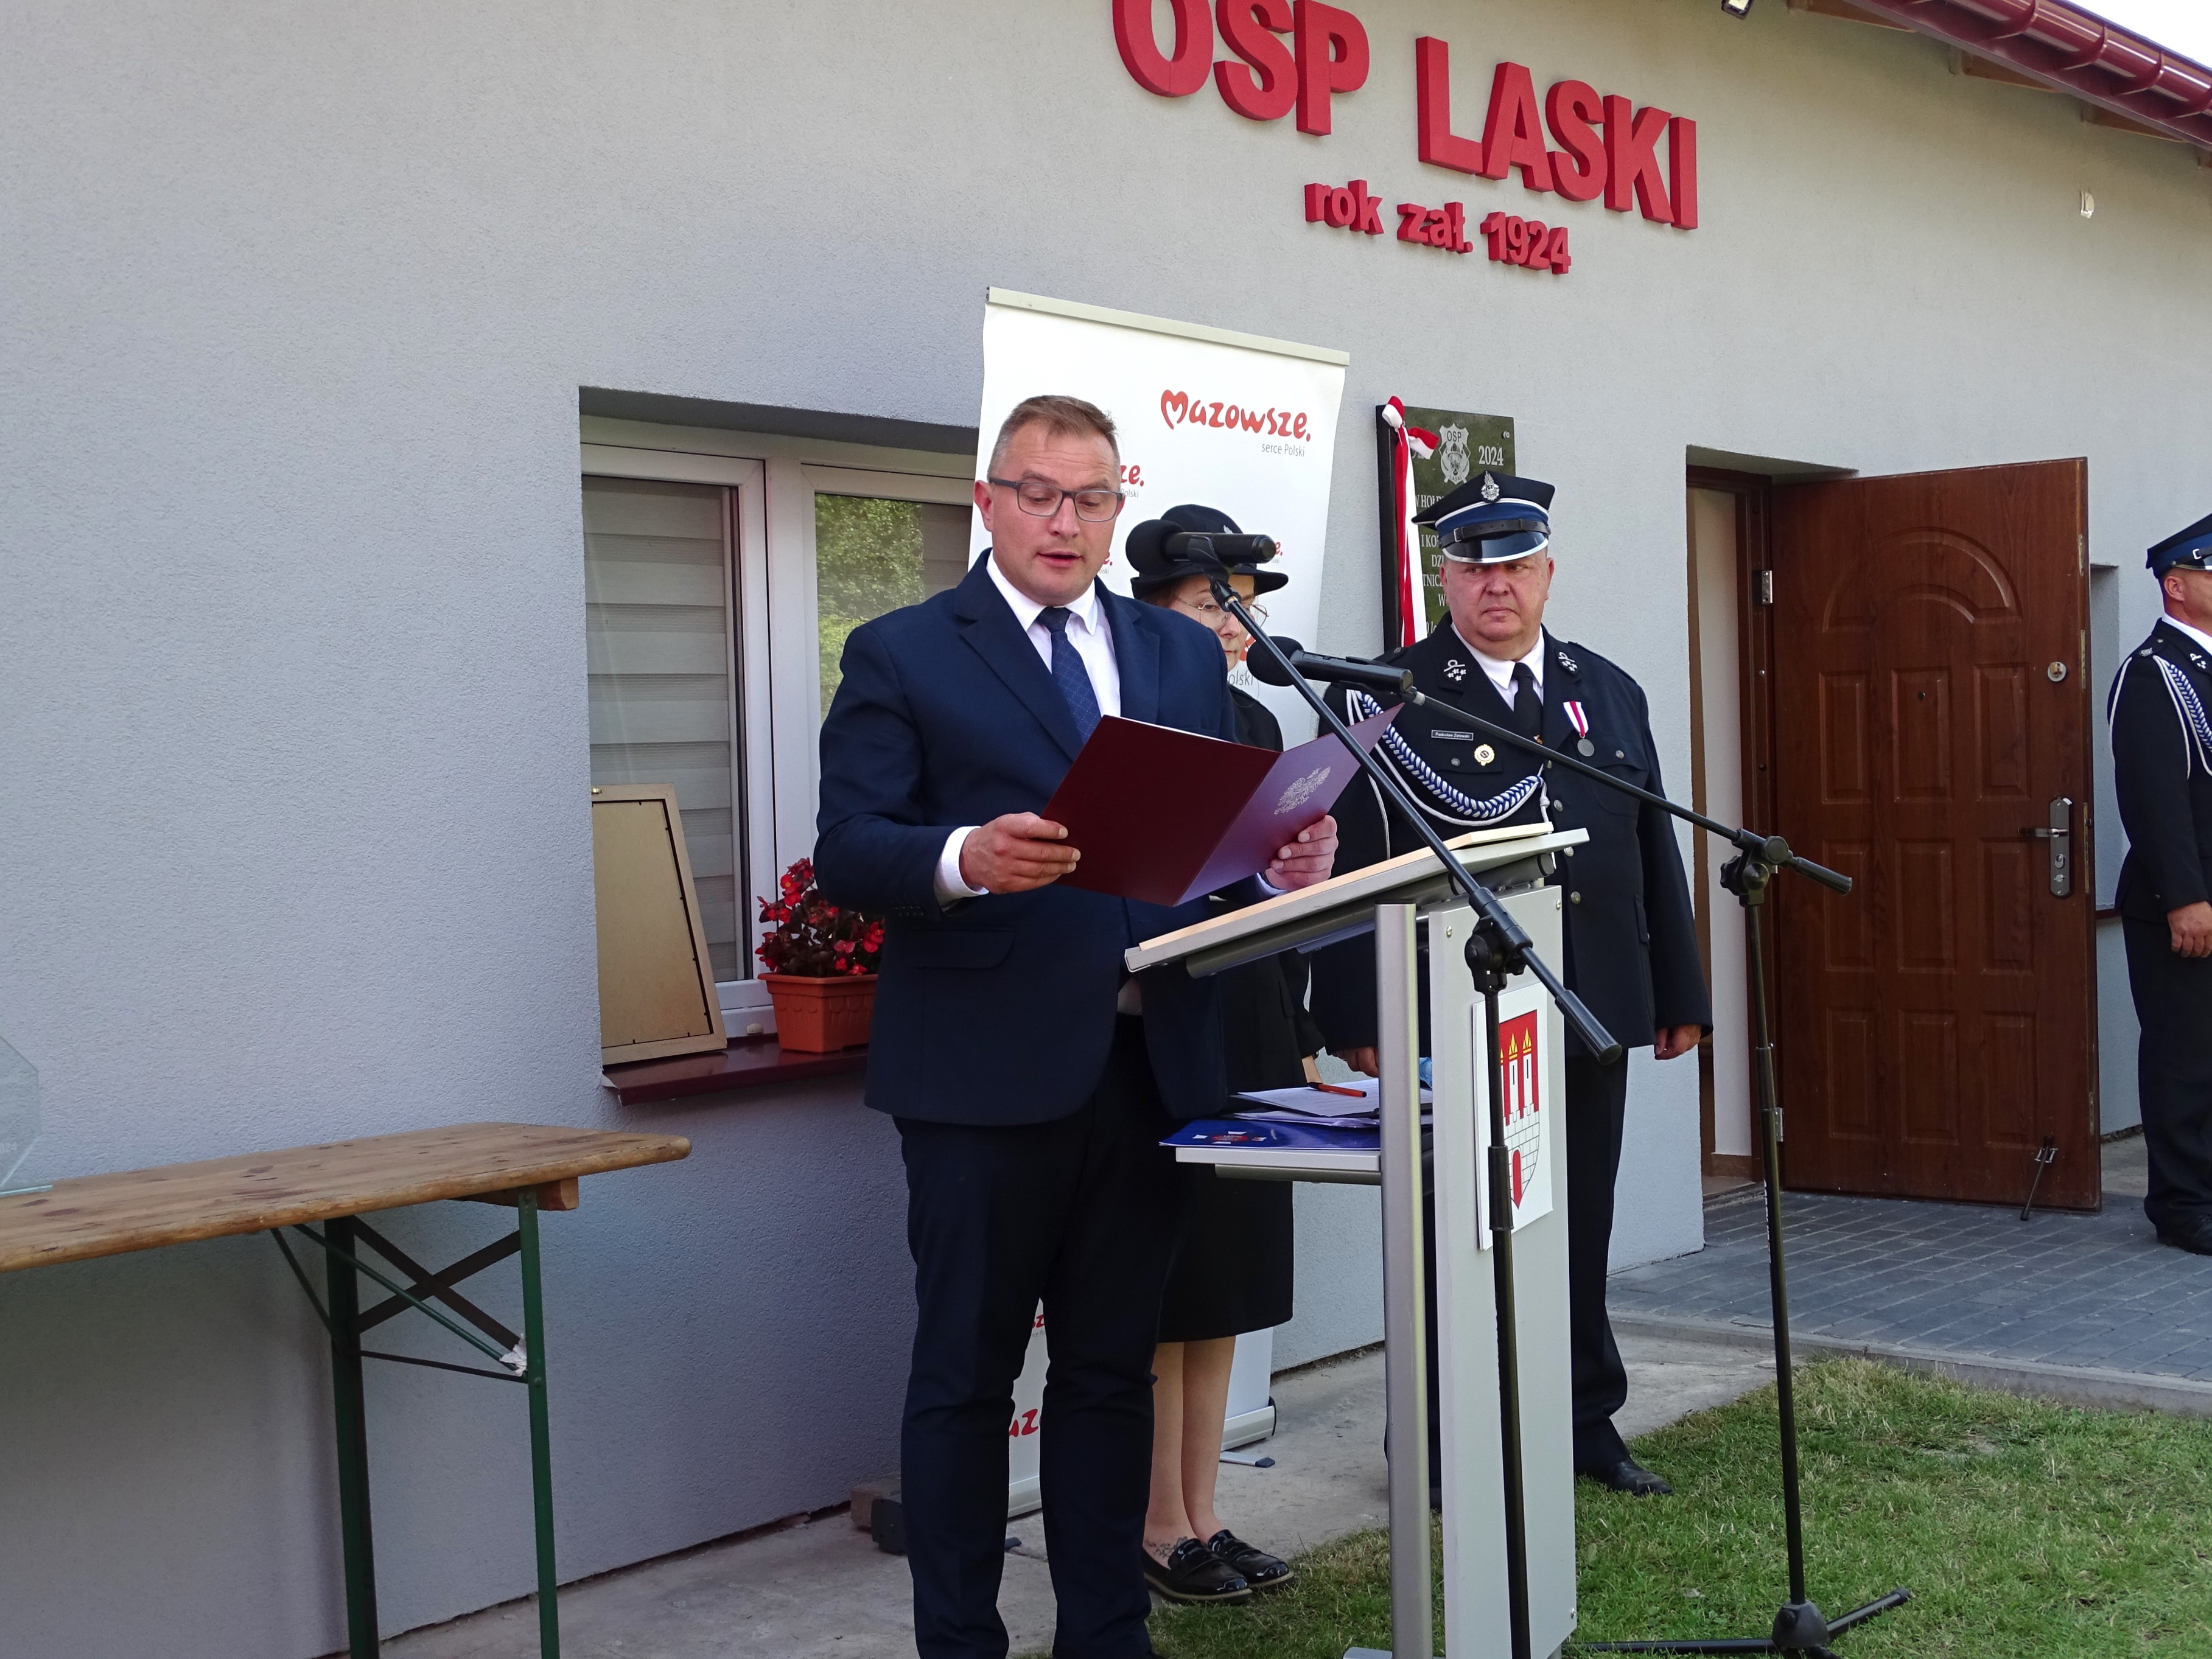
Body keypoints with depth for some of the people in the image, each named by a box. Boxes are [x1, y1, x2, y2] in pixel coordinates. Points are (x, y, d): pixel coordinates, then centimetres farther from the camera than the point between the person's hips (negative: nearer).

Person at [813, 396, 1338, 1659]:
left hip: (1151, 1063, 5)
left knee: (1114, 1368, 13)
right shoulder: (902, 655, 0)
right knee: (966, 1373, 5)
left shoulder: (1186, 655, 15)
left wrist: (1287, 860, -9)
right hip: (985, 1070, -4)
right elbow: (847, 849, -8)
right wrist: (965, 857, -27)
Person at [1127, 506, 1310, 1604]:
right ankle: (1159, 1531, 14)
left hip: (1247, 1039, 8)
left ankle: (1202, 1520, 23)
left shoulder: (1254, 723, 12)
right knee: (1156, 1299, 2)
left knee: (1224, 1287, 13)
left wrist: (1298, 1039, 15)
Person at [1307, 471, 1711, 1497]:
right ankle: (1446, 1444, 16)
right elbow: (1352, 866, -8)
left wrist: (1680, 995, 13)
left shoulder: (1610, 693, 13)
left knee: (1581, 1230, 13)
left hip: (1591, 1020, 5)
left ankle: (1584, 1422, 28)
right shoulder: (1388, 700, -3)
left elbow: (1655, 855, 15)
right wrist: (1358, 1018, -13)